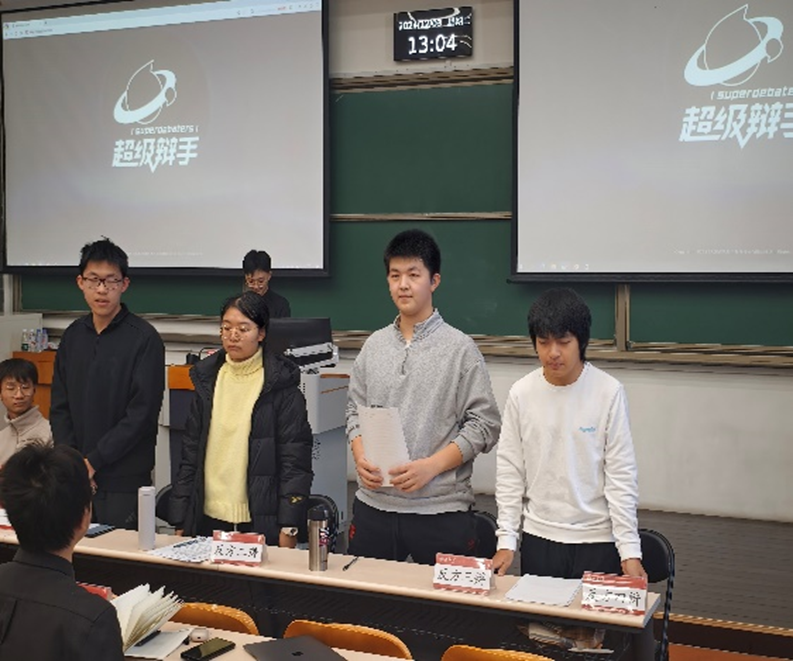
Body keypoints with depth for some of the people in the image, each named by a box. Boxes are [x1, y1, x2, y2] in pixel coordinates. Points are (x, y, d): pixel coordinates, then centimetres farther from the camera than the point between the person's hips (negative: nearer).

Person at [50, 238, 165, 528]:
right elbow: (60, 407, 10)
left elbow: (142, 414, -12)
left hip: (125, 481, -5)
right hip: (75, 479, 5)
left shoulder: (144, 338, -8)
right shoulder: (74, 335, 9)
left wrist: (93, 461, -12)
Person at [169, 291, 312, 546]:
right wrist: (180, 520, 8)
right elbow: (190, 451, 11)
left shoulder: (280, 384, -4)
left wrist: (288, 529, -11)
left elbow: (295, 459, -6)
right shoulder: (207, 379, 9)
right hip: (207, 518, 4)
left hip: (261, 521, -4)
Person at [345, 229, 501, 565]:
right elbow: (355, 410, 15)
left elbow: (484, 425, -6)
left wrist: (431, 466, -16)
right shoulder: (374, 345, 9)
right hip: (373, 504, 4)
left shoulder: (460, 348, -4)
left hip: (440, 509, -4)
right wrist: (360, 457, -4)